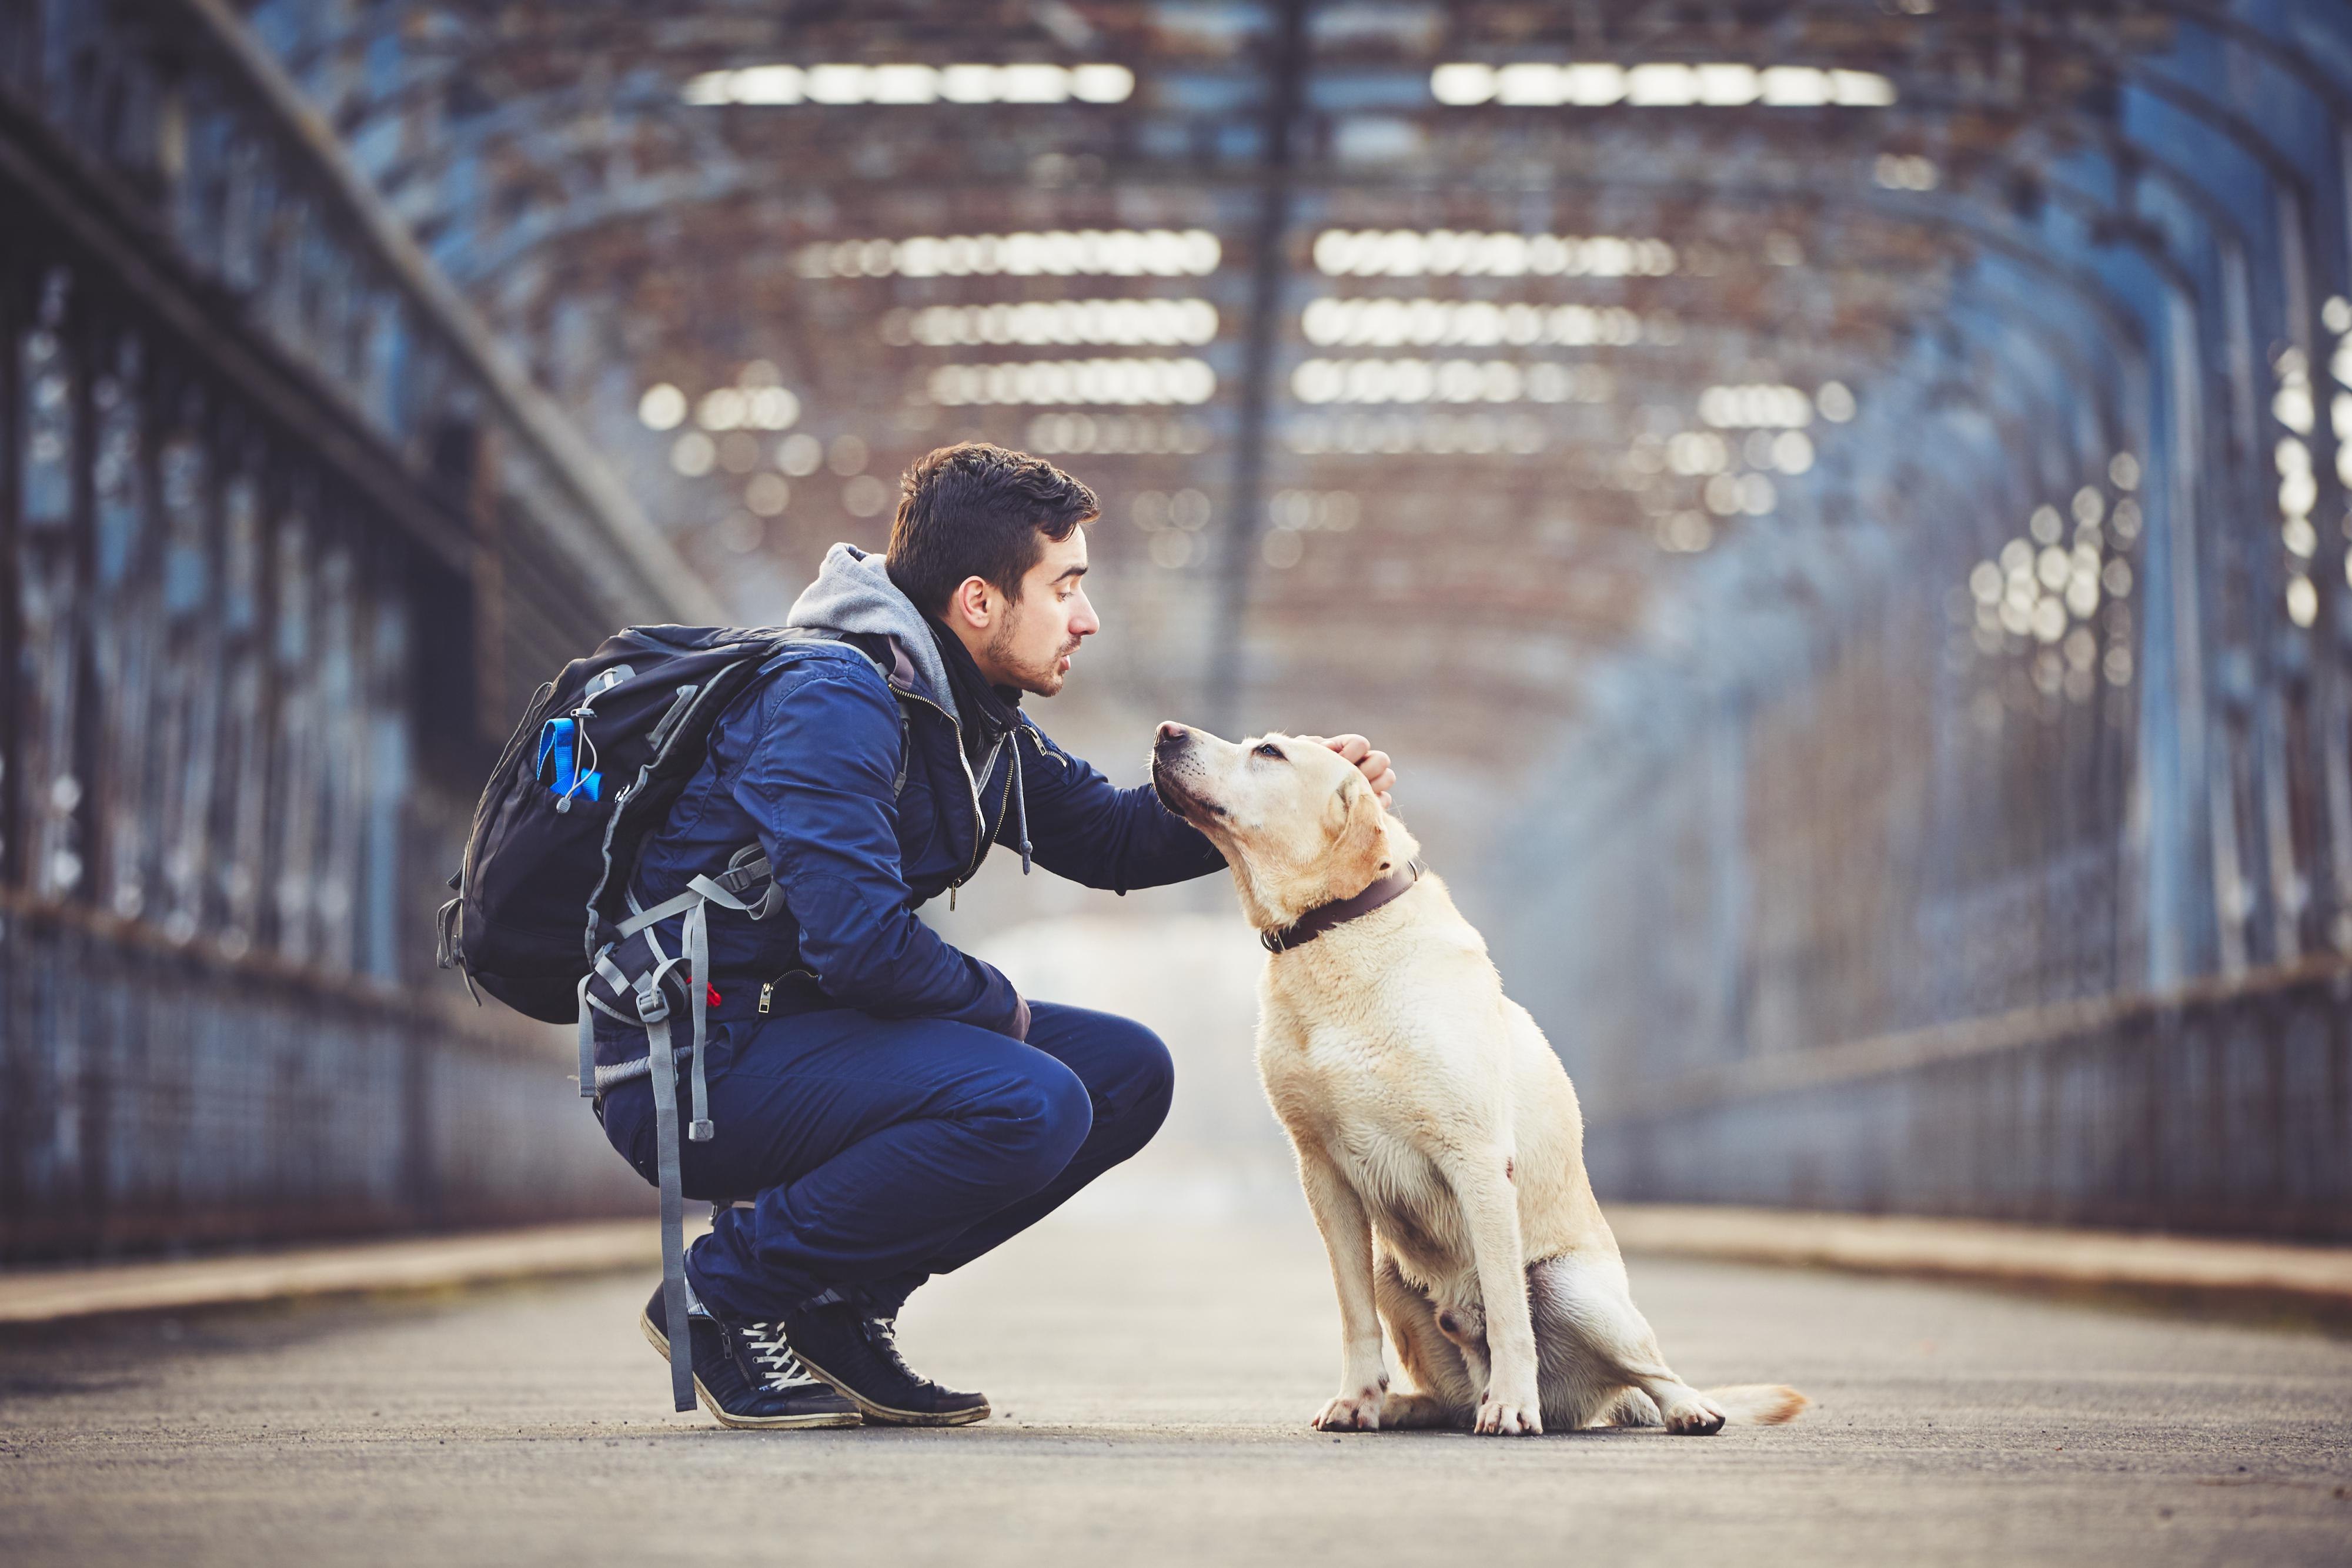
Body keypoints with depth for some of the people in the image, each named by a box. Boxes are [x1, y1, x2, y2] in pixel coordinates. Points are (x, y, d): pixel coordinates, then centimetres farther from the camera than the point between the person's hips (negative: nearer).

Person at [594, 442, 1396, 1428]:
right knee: (1030, 1104, -28)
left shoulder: (971, 718, 10)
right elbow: (861, 939, -29)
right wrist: (994, 1005, -11)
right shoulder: (832, 701, -20)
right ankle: (726, 1296, -12)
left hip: (805, 1030, 10)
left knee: (1128, 1071, 6)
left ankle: (842, 1302, 6)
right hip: (695, 1065, -10)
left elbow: (1110, 838, 22)